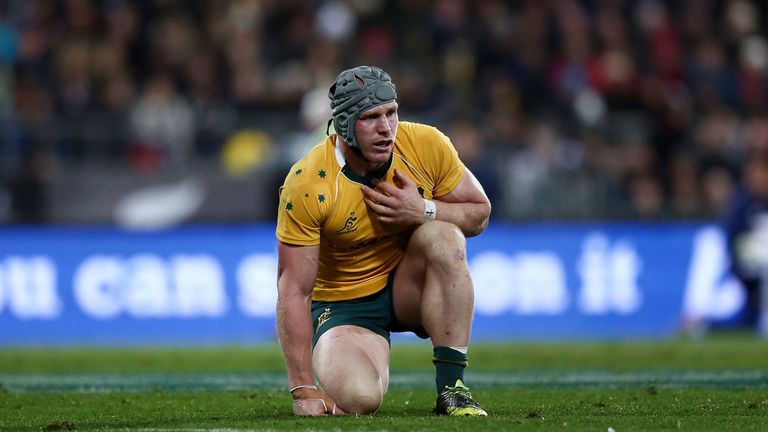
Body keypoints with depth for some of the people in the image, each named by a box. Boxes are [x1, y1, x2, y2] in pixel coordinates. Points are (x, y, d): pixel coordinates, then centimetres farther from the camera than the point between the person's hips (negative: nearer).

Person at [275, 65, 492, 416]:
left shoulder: (426, 145, -14)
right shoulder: (306, 184, -23)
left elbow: (479, 213, -1)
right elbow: (294, 291, -21)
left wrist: (424, 211, -23)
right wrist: (303, 389, -24)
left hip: (409, 286, 3)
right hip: (343, 305, -3)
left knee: (443, 236, -28)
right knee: (358, 398, -30)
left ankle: (451, 388, -23)